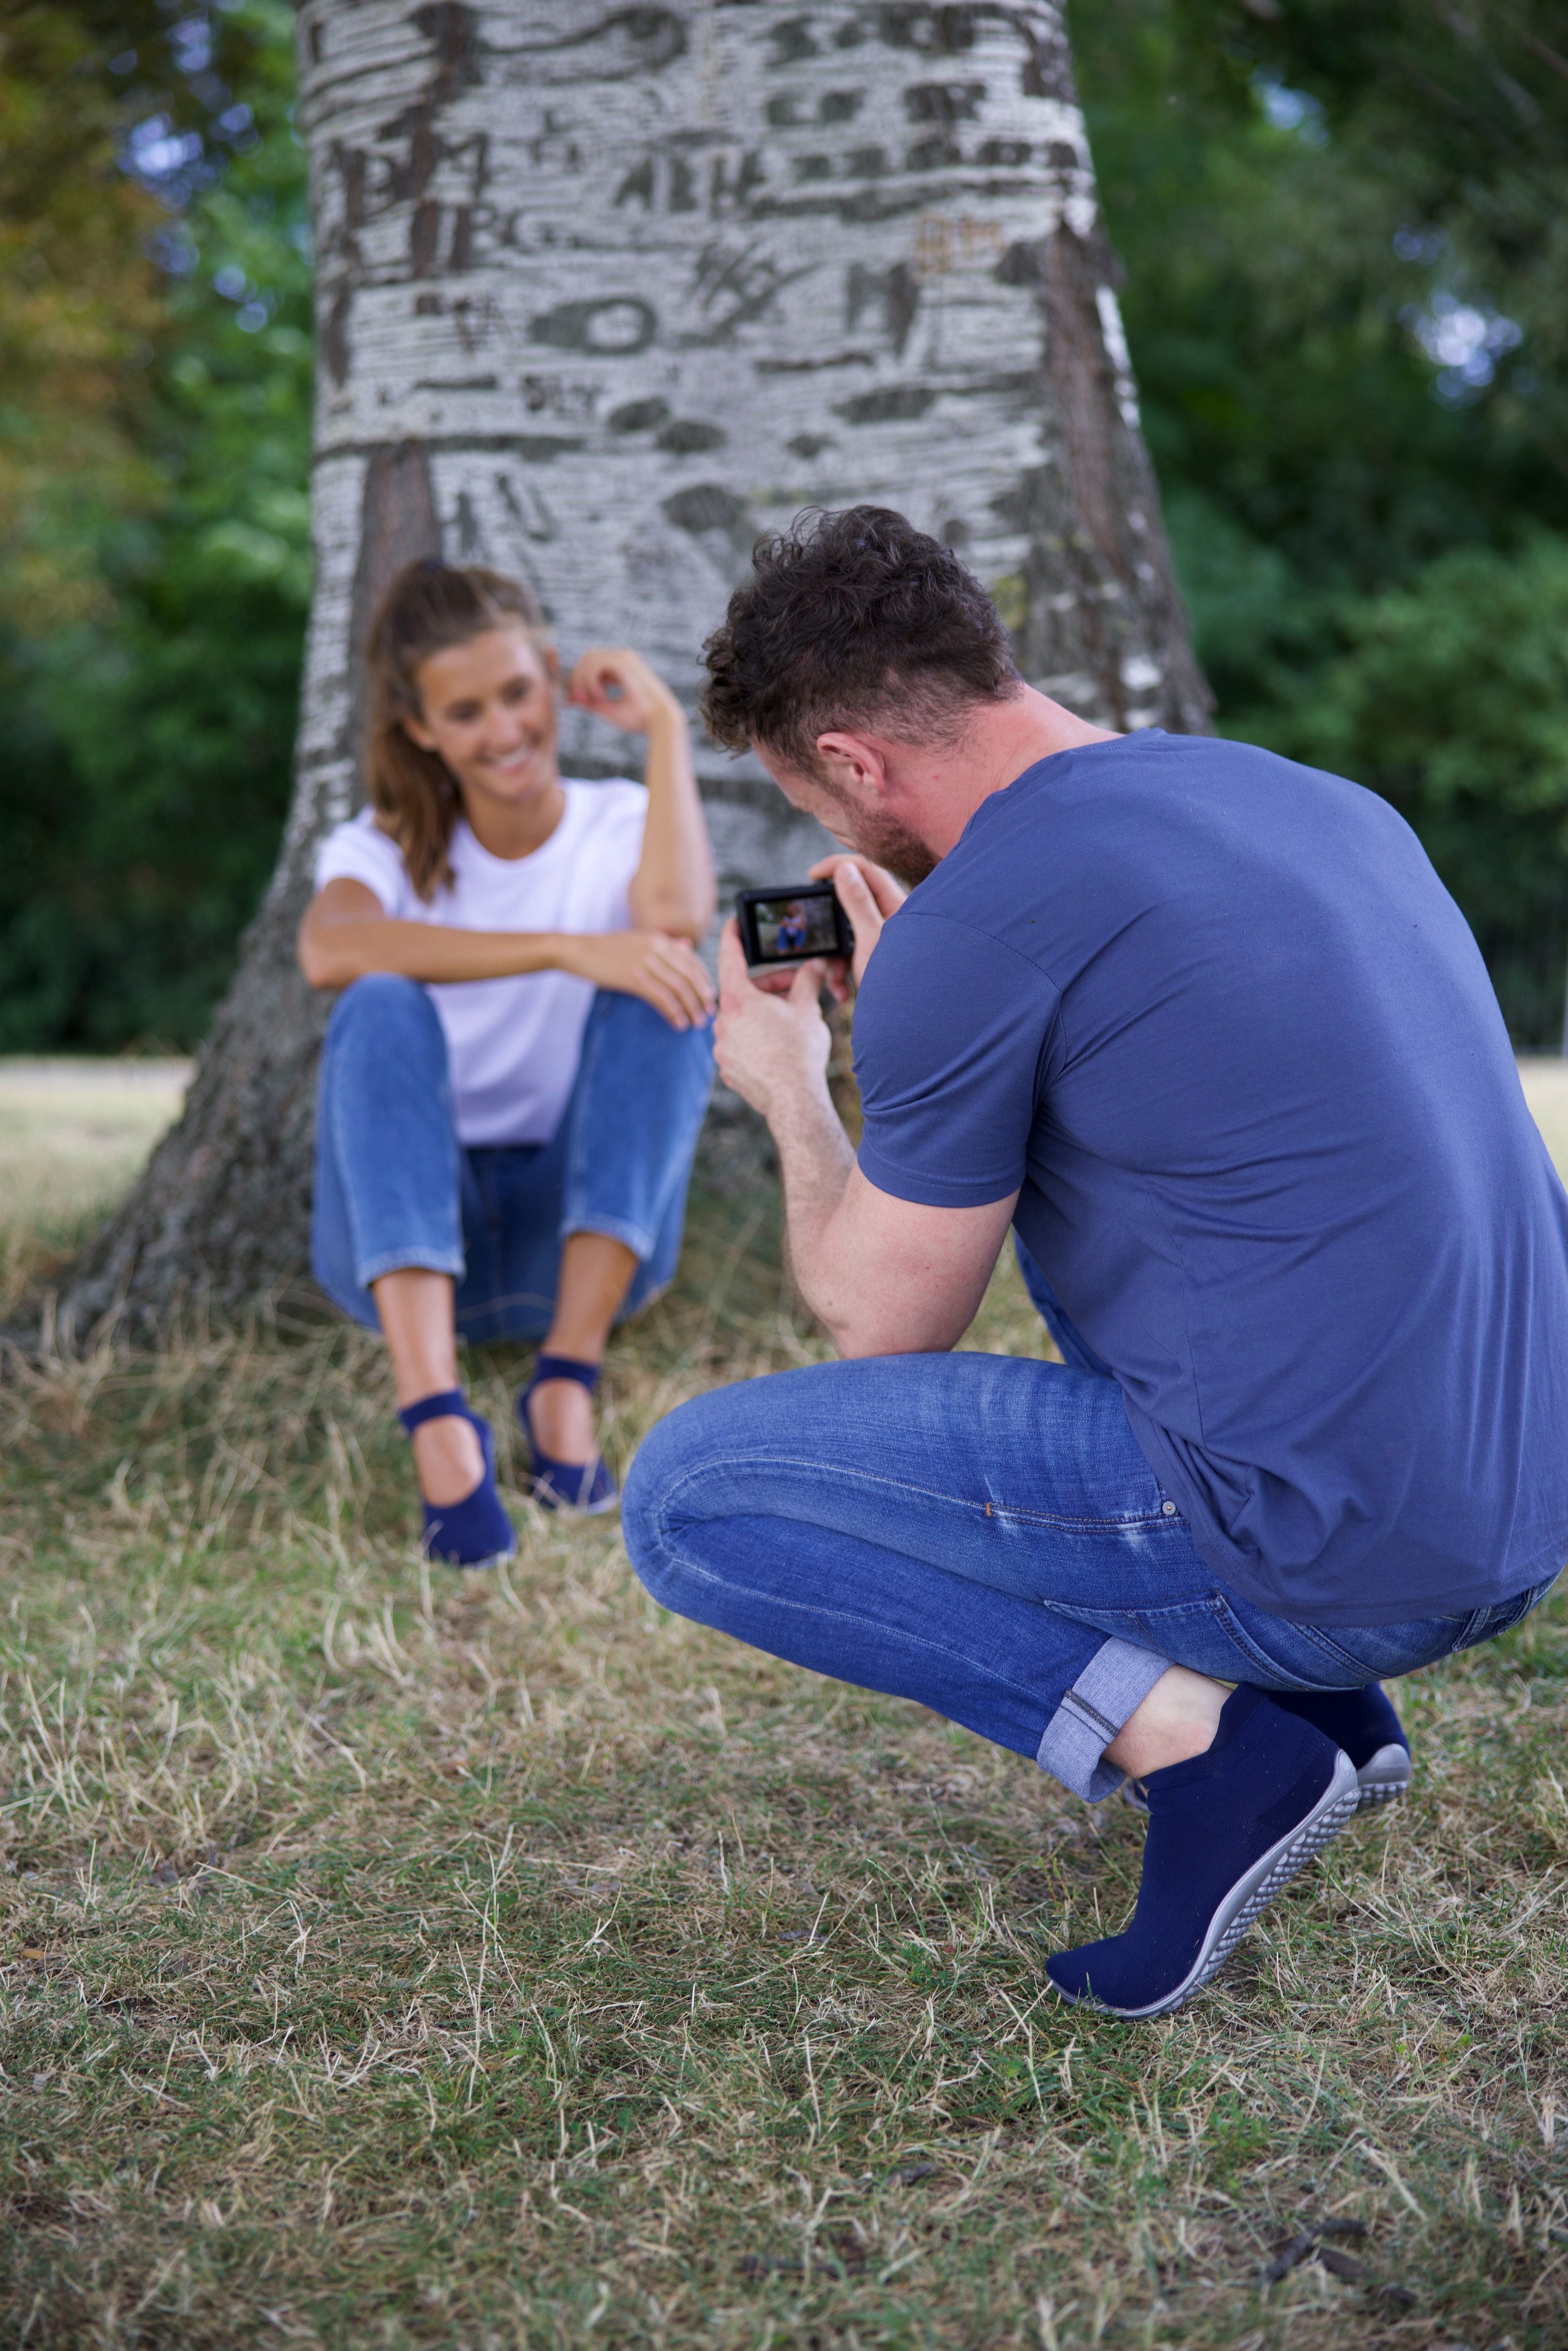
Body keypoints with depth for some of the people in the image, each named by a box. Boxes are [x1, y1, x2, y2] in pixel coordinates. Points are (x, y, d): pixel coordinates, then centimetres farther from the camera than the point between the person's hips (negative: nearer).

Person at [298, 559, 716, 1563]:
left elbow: (678, 915, -25)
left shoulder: (620, 827, 3)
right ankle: (439, 1424, -43)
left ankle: (568, 1383, -30)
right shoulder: (385, 847, 3)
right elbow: (329, 950, -25)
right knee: (382, 1009, -29)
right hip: (408, 1232, 0)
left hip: (586, 1227, 0)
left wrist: (666, 726, -14)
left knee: (663, 989, -24)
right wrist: (565, 950, -33)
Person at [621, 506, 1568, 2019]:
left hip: (1326, 1557, -8)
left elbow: (886, 1333, -2)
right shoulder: (1322, 803, 11)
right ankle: (1319, 1707, 21)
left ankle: (1182, 1729, -6)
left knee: (685, 1497, 1)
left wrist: (790, 1094, 16)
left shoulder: (971, 928, -14)